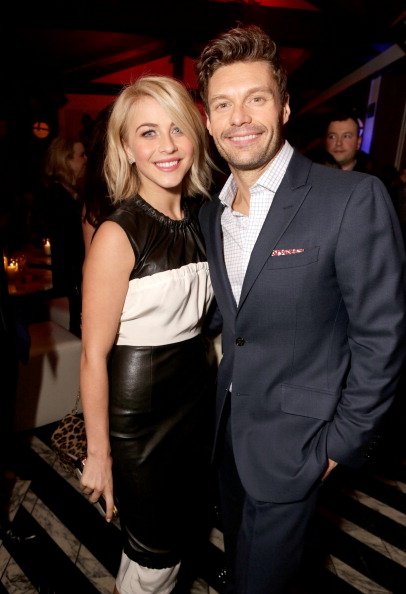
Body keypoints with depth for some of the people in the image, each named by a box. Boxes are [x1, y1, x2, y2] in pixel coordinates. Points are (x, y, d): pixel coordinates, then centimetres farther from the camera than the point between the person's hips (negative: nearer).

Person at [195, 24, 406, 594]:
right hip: (227, 425, 6)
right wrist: (216, 392, 7)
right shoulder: (211, 211, 2)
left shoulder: (354, 198, -20)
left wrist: (342, 441, -12)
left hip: (290, 440, -5)